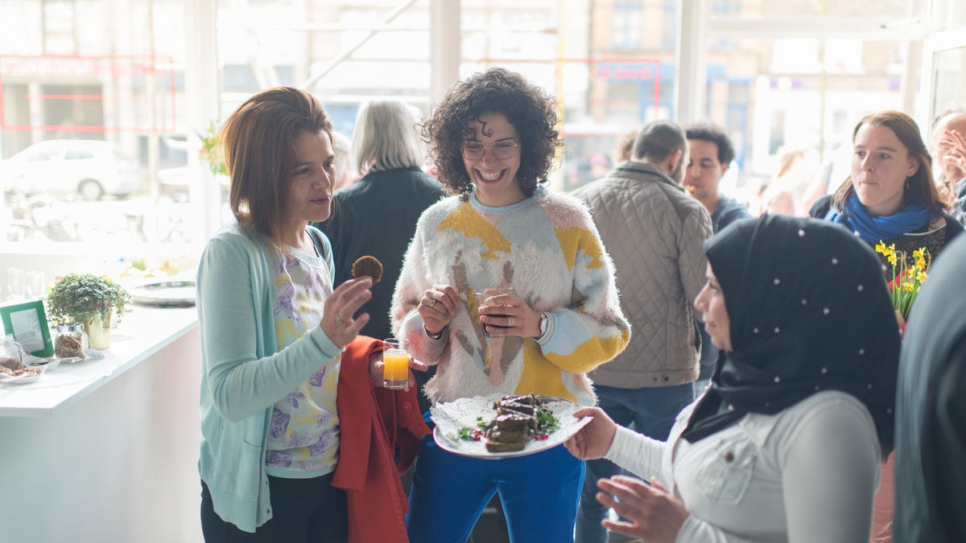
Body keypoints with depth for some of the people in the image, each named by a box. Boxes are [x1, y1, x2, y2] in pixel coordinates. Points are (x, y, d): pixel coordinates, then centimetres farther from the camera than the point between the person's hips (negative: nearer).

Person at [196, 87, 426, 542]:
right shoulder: (232, 254, -18)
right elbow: (230, 396, -26)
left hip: (330, 477, 7)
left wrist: (365, 370, -2)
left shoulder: (318, 245, 6)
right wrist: (323, 341, -37)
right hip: (260, 492, -6)